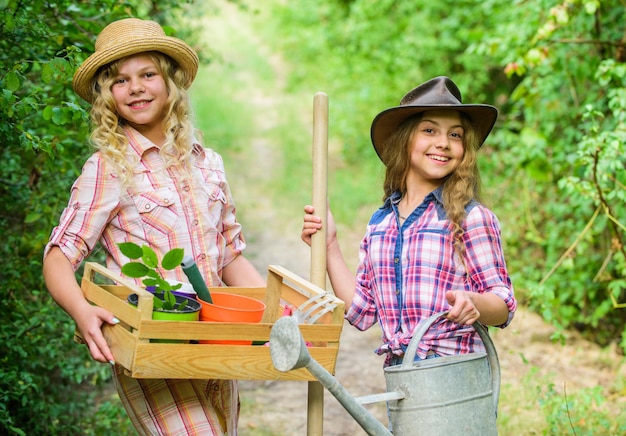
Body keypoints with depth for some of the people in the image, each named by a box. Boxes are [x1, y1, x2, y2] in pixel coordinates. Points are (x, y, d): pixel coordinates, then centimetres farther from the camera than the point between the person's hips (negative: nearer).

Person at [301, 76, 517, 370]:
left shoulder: (471, 218, -5)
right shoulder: (380, 223, 10)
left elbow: (503, 306, -3)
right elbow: (361, 313, 10)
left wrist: (473, 302, -24)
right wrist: (330, 246, 7)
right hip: (398, 375, 5)